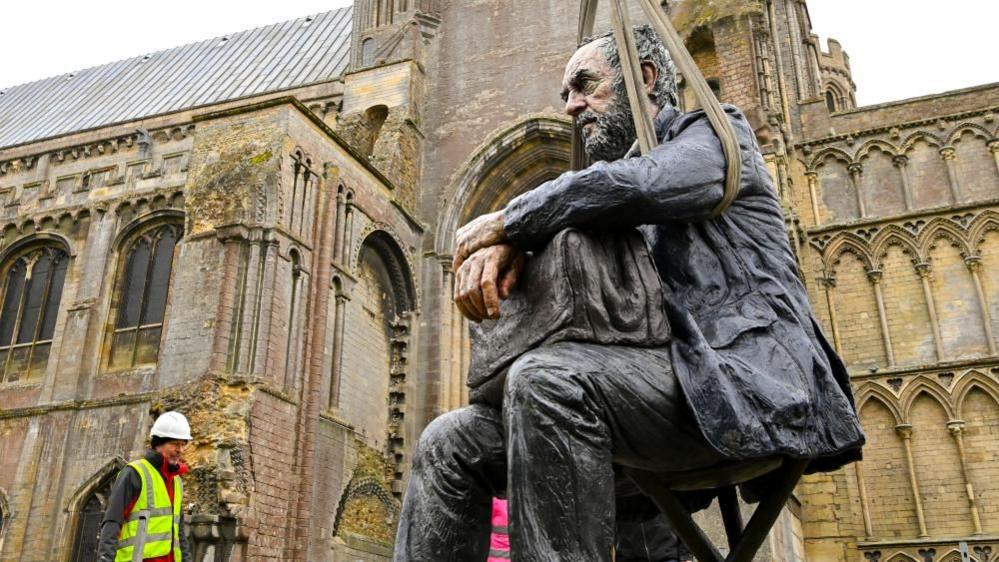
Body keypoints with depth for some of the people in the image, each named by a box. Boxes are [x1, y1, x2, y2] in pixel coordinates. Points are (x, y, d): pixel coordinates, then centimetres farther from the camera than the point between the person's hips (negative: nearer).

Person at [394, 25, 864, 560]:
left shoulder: (716, 132, 9)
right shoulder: (609, 187, 30)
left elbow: (636, 185, -14)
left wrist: (503, 222, -6)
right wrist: (502, 247, -10)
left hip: (740, 382, -7)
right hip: (659, 380, 7)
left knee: (545, 376, -33)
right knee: (450, 444, -8)